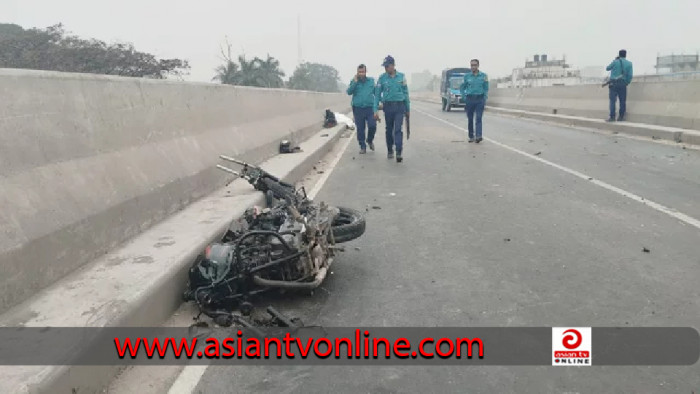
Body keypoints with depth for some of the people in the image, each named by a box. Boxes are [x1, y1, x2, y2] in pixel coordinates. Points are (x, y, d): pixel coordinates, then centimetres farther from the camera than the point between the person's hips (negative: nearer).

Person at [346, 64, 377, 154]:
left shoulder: (371, 80, 9)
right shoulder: (354, 81, 5)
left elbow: (376, 92, 17)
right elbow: (349, 92, -9)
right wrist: (355, 82, -15)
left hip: (370, 108, 0)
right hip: (358, 108, 0)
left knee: (372, 126, -10)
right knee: (360, 129, 3)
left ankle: (370, 140, 19)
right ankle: (363, 147, 15)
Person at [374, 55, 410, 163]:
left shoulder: (401, 76, 3)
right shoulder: (382, 78, 1)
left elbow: (406, 93, 9)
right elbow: (377, 94, 2)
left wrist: (408, 109, 10)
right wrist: (376, 110, -5)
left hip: (400, 106, -1)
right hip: (388, 107, 1)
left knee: (398, 129, -11)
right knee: (389, 130, 10)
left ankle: (399, 152, -16)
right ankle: (390, 151, 25)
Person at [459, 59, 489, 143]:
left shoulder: (483, 76, 5)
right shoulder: (467, 76, 6)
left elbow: (486, 89, 9)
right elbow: (462, 87, 14)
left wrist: (485, 100, 1)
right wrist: (464, 97, 4)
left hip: (480, 99, -1)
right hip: (470, 99, 1)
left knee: (479, 118, -11)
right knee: (470, 119, 4)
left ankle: (479, 136, -20)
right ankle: (471, 137, 12)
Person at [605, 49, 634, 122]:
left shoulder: (615, 62, -1)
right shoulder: (629, 63, 5)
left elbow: (607, 68, 13)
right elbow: (630, 75, 0)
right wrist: (627, 82, 15)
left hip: (613, 83, -2)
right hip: (622, 84, 2)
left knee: (612, 100, -5)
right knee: (622, 101, 6)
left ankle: (612, 116, -12)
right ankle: (621, 117, 6)